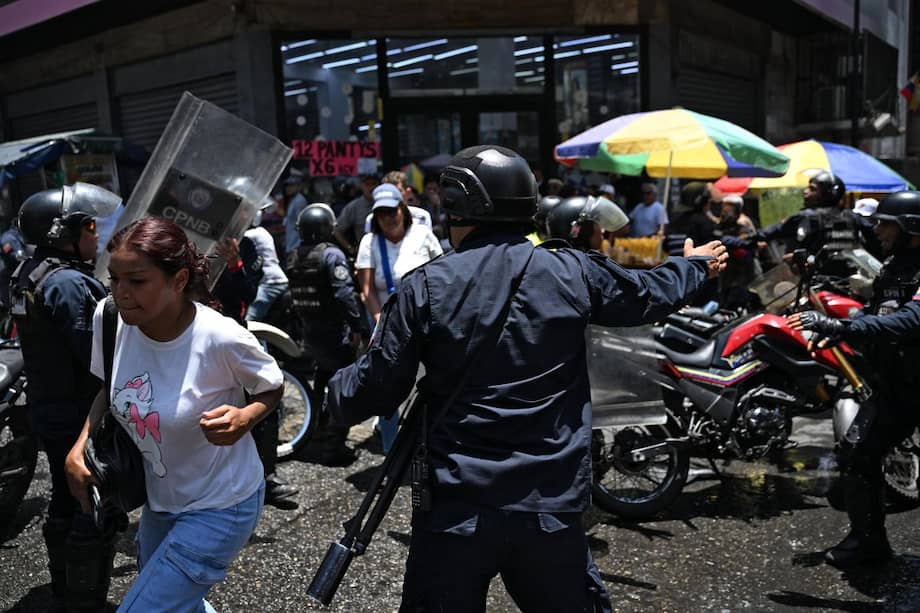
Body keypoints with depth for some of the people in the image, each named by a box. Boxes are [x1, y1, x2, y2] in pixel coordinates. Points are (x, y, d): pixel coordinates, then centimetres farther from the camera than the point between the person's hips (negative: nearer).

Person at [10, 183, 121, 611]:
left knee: (65, 500, 24)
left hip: (48, 411, 10)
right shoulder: (70, 282, -24)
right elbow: (99, 356, -29)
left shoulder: (28, 274, 7)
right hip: (82, 417, -10)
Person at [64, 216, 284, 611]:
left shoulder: (221, 337, -28)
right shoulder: (108, 318, -12)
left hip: (219, 507, -6)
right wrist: (78, 449, -3)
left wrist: (245, 418, -28)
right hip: (159, 499, 6)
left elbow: (273, 388, -9)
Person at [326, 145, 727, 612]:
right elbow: (651, 293, 16)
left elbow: (376, 387, -4)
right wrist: (696, 265, 38)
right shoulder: (572, 272, -2)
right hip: (552, 507, 2)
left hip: (455, 510, -2)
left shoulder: (424, 287, -8)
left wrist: (336, 391, 19)